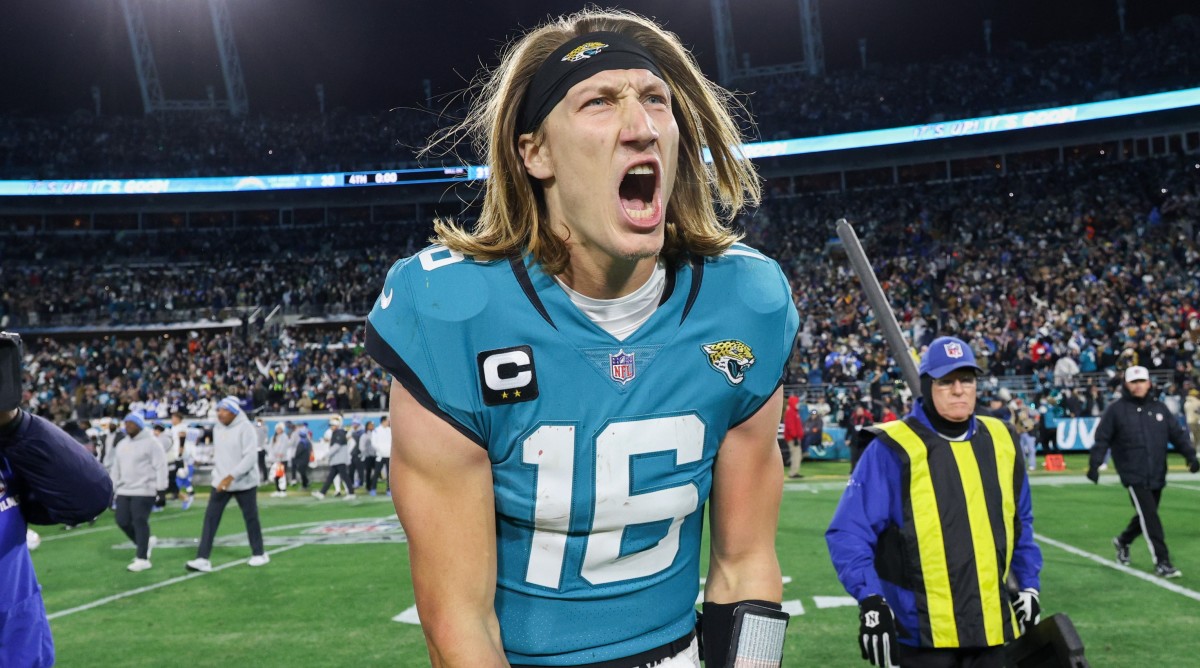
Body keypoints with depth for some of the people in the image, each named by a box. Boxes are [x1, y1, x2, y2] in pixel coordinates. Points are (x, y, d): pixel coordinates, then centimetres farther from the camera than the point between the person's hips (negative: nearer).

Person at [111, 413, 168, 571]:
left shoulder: (151, 442, -8)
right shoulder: (123, 444, 17)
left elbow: (160, 466, -12)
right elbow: (117, 468, 23)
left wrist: (161, 487, -17)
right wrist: (113, 487, 21)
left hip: (144, 490, -8)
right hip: (124, 490, 8)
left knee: (139, 522, -10)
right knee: (122, 521, 4)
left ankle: (143, 559, -3)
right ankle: (146, 542, 27)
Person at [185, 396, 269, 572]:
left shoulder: (245, 428, -15)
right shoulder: (217, 428, 7)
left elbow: (250, 457, -22)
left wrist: (231, 477, -27)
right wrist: (218, 474, 16)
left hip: (244, 483, -6)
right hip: (220, 482, 6)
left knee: (251, 518, 7)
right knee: (210, 517, -5)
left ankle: (259, 554, 24)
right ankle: (203, 559, -6)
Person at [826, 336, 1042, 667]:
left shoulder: (1000, 440, 9)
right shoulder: (893, 449, -10)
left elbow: (1020, 523, 23)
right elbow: (849, 533, -12)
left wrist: (1029, 586, 18)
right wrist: (870, 600, -22)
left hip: (993, 626, 6)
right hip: (922, 634, -5)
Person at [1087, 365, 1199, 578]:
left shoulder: (1159, 408, 11)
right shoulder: (1116, 409, -2)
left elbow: (1177, 433, 11)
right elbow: (1102, 439, -3)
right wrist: (1094, 464, -10)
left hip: (1157, 475, 5)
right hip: (1134, 475, -5)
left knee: (1147, 516, 14)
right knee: (1150, 517, -10)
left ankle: (1123, 541, 39)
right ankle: (1161, 562, -5)